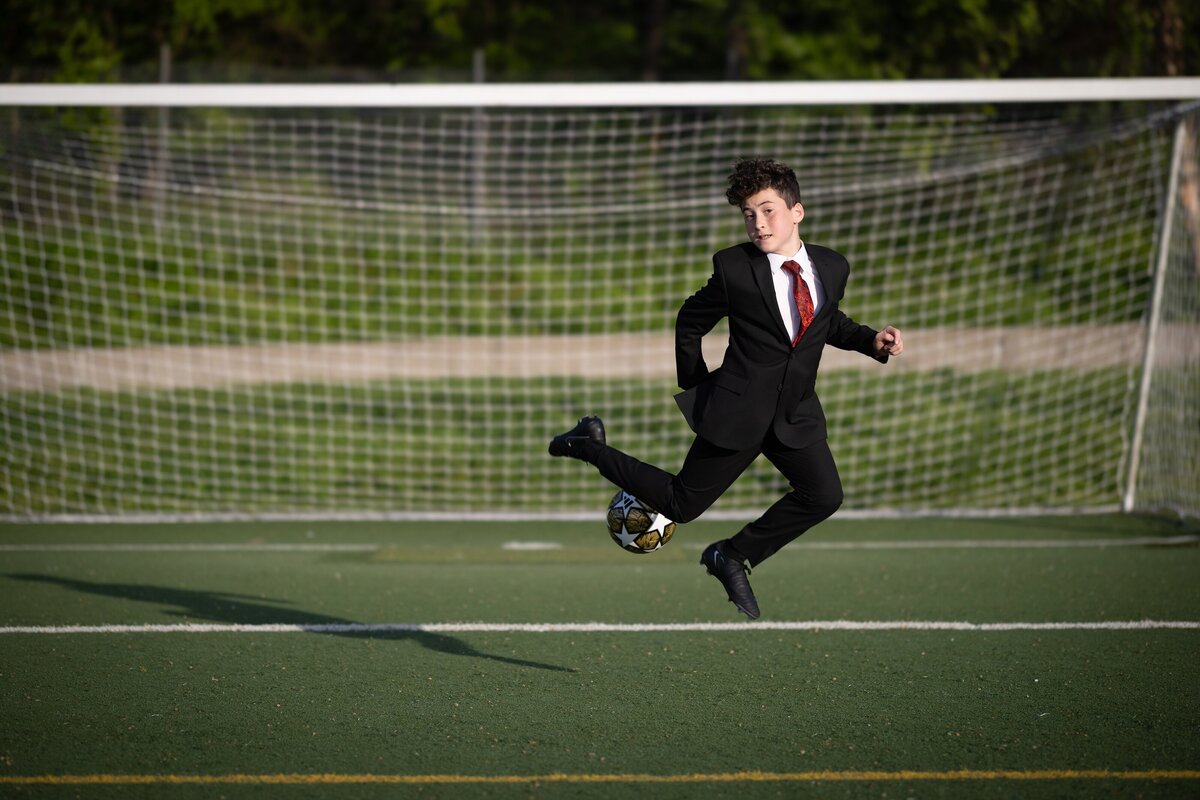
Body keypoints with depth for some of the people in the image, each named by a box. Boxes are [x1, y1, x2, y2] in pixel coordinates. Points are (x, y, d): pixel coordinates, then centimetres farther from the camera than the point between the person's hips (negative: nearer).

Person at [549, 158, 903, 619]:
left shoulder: (832, 268, 0)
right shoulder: (733, 268, -11)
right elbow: (689, 324, 4)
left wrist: (871, 340, 4)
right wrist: (696, 388, 6)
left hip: (797, 415, 4)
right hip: (736, 411, -4)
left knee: (823, 496, -19)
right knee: (682, 504, 3)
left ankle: (736, 556, 2)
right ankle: (589, 446, 25)